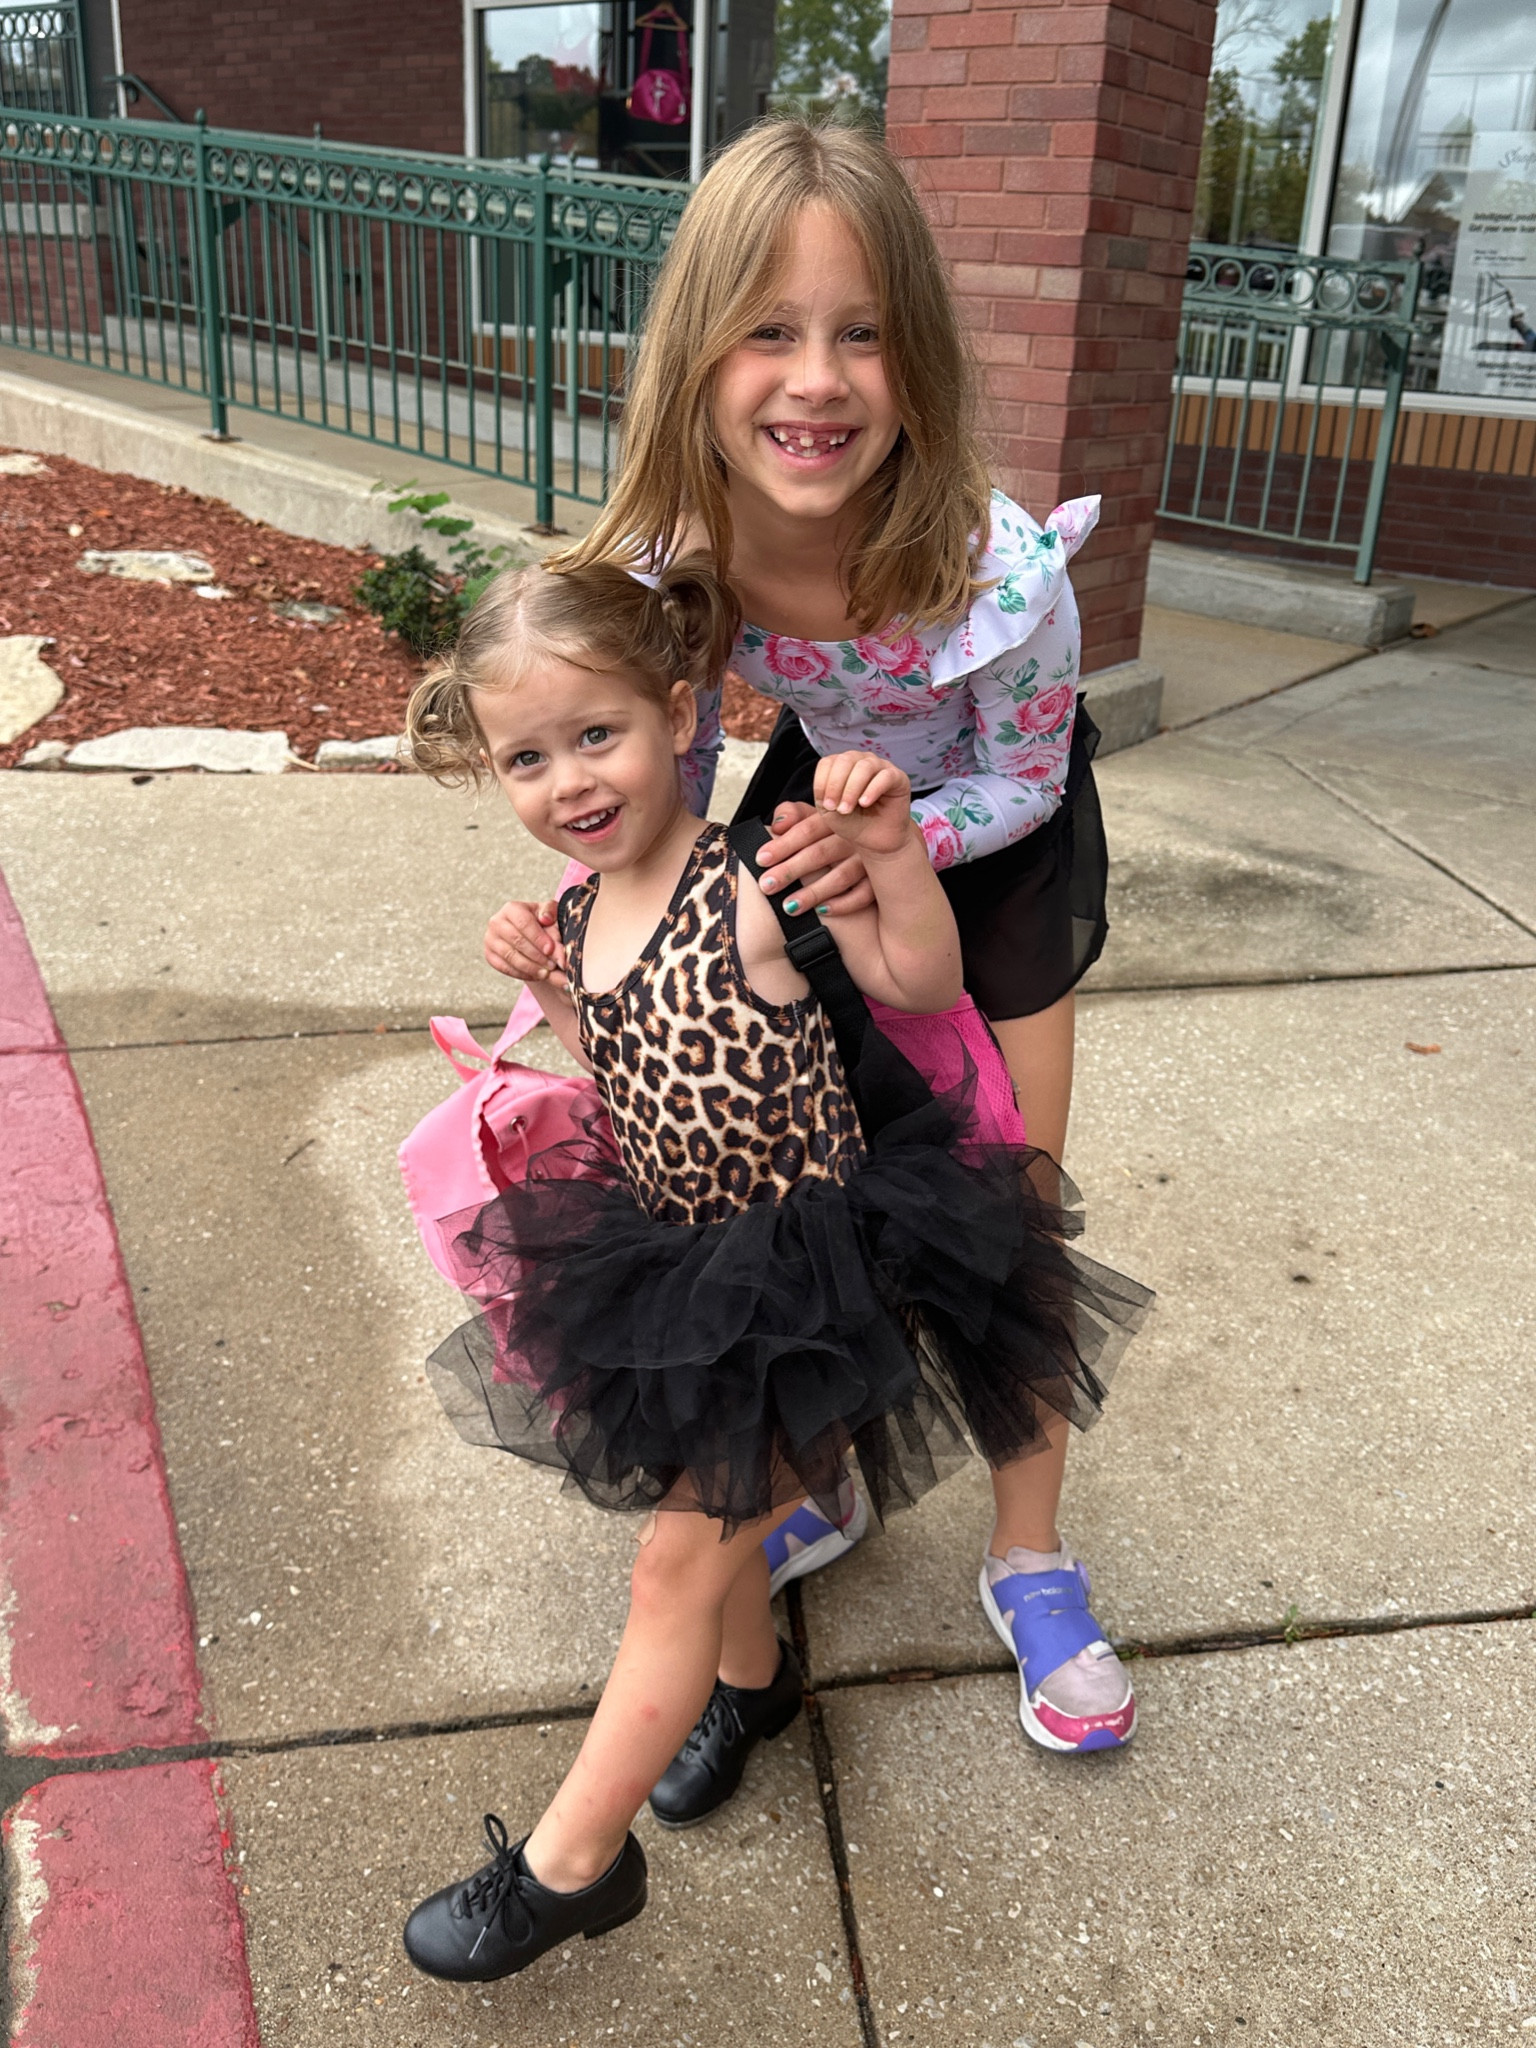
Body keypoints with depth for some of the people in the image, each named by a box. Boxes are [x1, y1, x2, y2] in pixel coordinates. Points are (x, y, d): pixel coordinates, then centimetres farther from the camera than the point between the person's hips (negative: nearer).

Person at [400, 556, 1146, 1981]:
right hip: (682, 1272, 7)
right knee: (703, 1493, 24)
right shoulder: (578, 916, 2)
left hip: (817, 1279, -7)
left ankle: (568, 1862, 14)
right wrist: (546, 984, 2)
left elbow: (921, 982, -17)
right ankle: (751, 1675, 55)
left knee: (679, 1552, -2)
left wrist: (889, 847, -32)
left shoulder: (757, 887, -19)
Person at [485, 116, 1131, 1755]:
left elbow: (1020, 783, -18)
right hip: (824, 804, 3)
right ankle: (816, 1483, 33)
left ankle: (1029, 1559, 24)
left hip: (1001, 832, -2)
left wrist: (888, 847, -34)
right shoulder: (664, 561, -27)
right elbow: (661, 791, -10)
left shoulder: (1000, 574, -38)